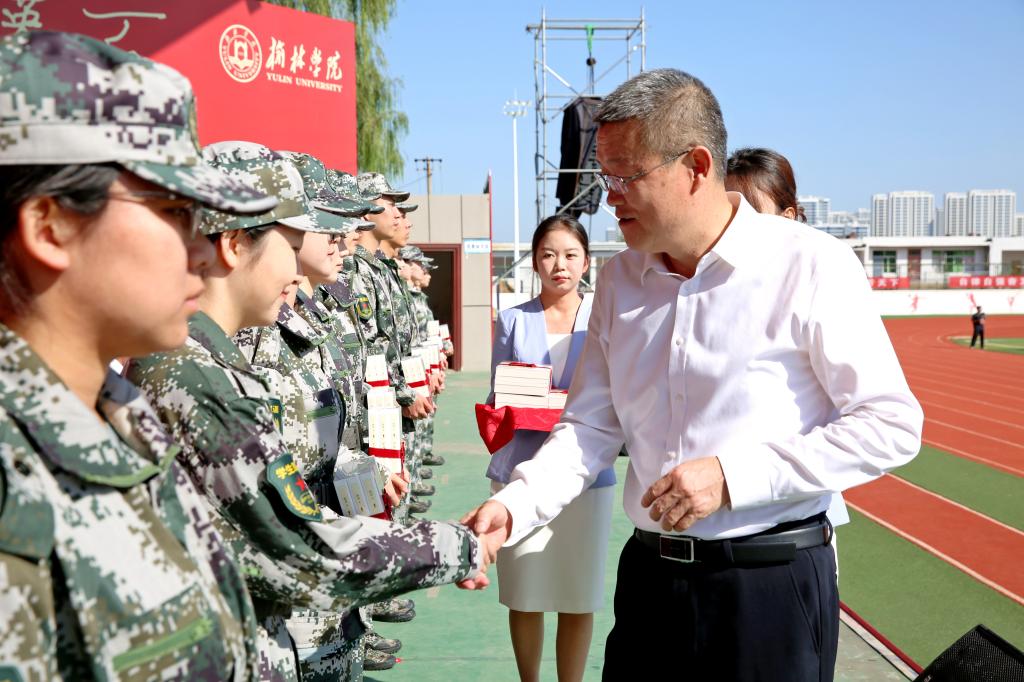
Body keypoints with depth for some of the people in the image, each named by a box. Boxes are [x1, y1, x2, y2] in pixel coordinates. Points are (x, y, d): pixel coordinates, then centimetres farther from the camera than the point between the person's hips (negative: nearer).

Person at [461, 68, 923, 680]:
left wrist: (731, 476, -18)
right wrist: (511, 510, -9)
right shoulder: (620, 279, 5)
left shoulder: (811, 267, -12)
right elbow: (590, 427, 7)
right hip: (649, 577, 5)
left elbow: (891, 425, -13)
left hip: (772, 583, -4)